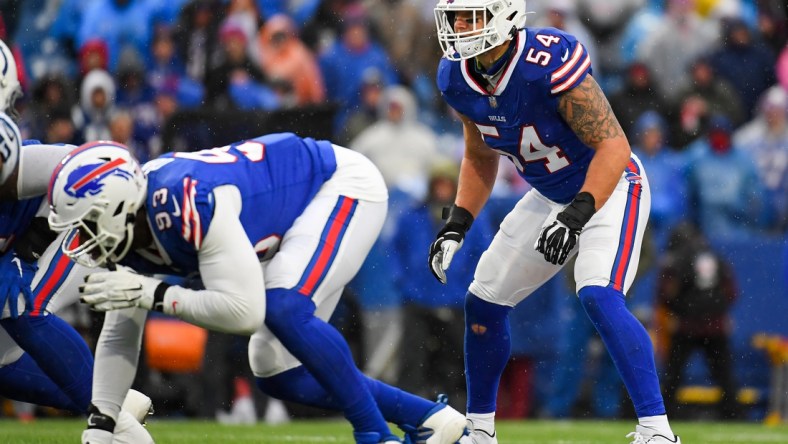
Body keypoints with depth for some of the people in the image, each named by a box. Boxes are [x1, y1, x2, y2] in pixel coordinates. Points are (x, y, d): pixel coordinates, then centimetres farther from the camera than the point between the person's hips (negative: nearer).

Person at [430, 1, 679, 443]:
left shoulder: (549, 63, -32)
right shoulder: (458, 77, -9)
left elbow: (613, 145, -30)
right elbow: (480, 157, 10)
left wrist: (576, 216, -38)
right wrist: (457, 226, 0)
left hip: (609, 188, -8)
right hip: (550, 197, 8)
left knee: (599, 295, -29)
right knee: (483, 302, 8)